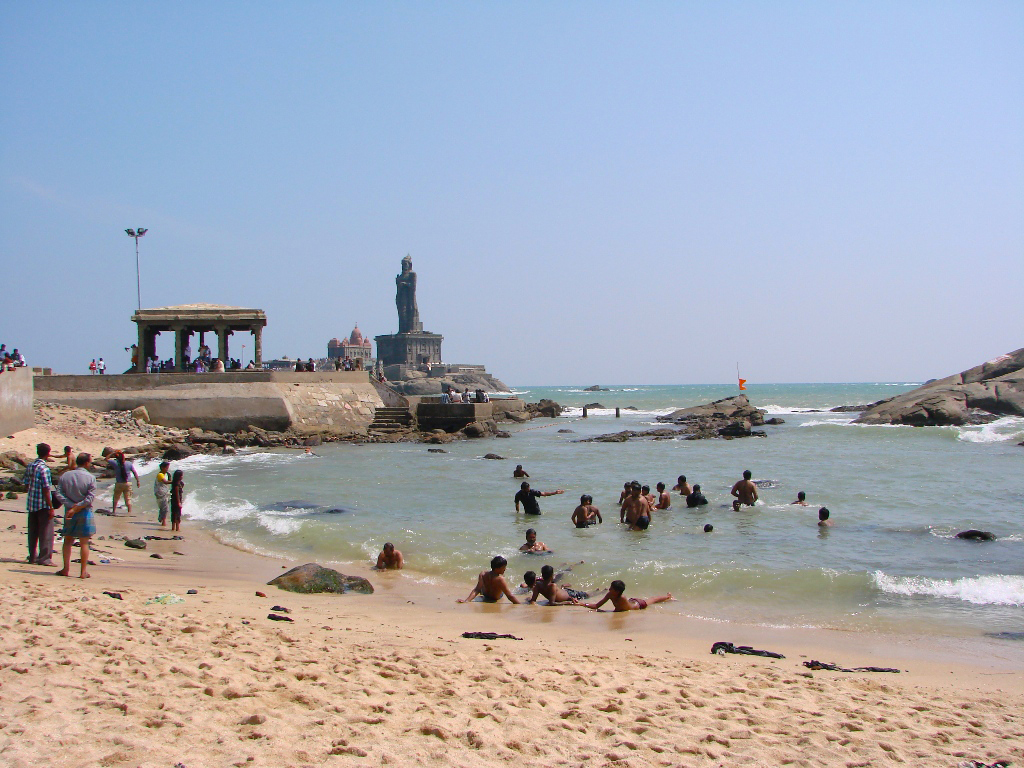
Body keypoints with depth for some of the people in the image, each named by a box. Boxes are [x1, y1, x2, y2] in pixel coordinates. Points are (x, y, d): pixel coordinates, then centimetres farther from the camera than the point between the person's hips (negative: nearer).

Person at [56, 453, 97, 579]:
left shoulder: (65, 476, 2)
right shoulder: (90, 478, -9)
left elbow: (60, 494, -6)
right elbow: (90, 498, -16)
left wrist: (71, 506, -9)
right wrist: (76, 508, -13)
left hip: (69, 511, 3)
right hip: (84, 512, -3)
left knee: (68, 541, 15)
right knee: (84, 543, 3)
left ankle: (66, 569, 13)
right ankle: (84, 571, 5)